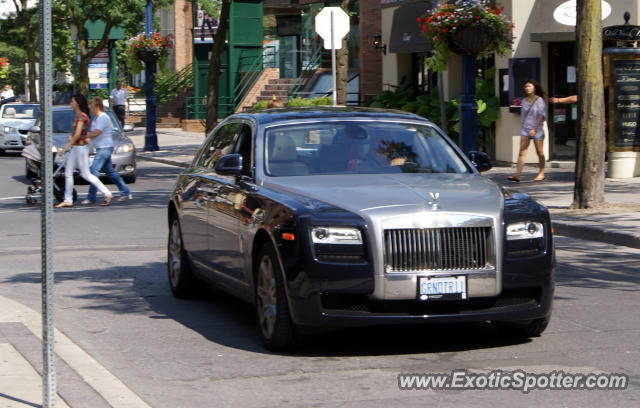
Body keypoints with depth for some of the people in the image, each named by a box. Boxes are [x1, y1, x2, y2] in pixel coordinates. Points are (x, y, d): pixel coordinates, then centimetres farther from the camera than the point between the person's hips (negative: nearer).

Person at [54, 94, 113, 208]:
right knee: (68, 173, 8)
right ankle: (68, 200, 12)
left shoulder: (82, 116, -18)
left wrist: (64, 148, -24)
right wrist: (71, 137, 2)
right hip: (75, 148, 10)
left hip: (81, 147, -10)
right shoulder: (78, 115, 11)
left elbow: (78, 134, -25)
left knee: (86, 175, -4)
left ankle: (107, 194, 2)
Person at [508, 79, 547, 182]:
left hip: (537, 130, -4)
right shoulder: (524, 101, 9)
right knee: (522, 152, -7)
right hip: (525, 129, 4)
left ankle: (541, 174, 18)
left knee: (539, 152, 6)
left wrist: (534, 129, -15)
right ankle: (517, 175, -14)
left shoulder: (539, 100, -6)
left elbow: (542, 116, -10)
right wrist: (524, 126, 12)